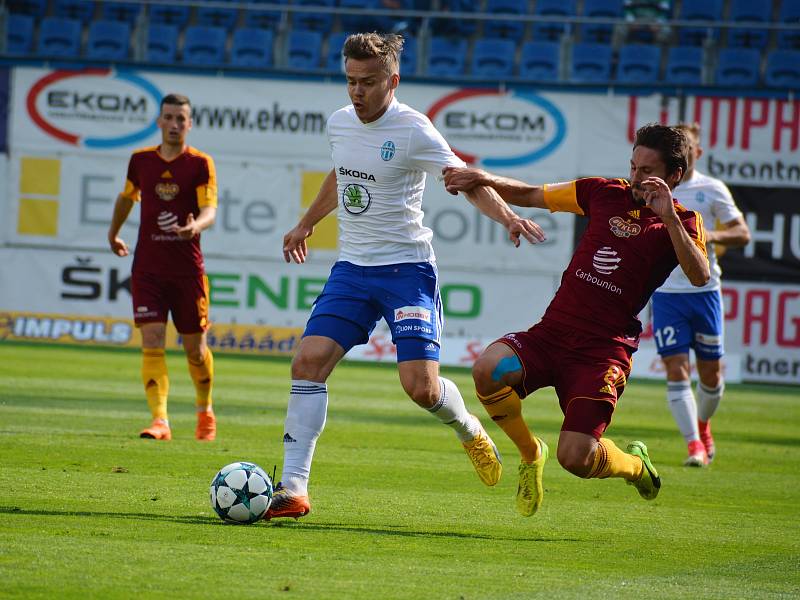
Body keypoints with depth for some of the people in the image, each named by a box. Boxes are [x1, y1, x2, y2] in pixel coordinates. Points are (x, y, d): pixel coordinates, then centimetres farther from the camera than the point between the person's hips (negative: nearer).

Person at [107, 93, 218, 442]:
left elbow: (209, 212, -14)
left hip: (188, 269, -2)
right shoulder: (141, 160, 6)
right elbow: (127, 197, 26)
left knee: (194, 348, 8)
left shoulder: (200, 164, -3)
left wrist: (195, 227, -36)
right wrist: (113, 232, 37)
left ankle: (205, 411, 32)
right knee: (152, 343, -12)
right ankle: (160, 422, -17)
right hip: (147, 268, 2)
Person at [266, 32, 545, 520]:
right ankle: (293, 489, -9)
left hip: (407, 268, -5)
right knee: (309, 361, -11)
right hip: (352, 267, 6)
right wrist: (306, 225, 40)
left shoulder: (412, 130, -13)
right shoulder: (339, 123, 7)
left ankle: (468, 428, 23)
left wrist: (507, 217, -33)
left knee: (421, 386, -14)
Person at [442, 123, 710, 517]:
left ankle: (635, 465, 22)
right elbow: (528, 195, 22)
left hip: (604, 350, -4)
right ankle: (530, 453, 2)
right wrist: (482, 179, 6)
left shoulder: (681, 223, 2)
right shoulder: (605, 193, 12)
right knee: (487, 368, -28)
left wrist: (668, 217, -25)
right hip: (552, 333, 4)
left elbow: (700, 277, -18)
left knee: (575, 458, -16)